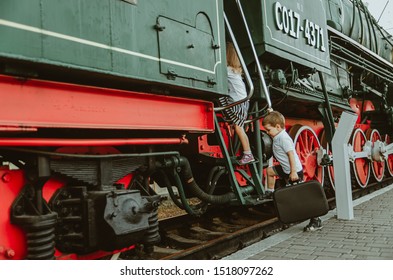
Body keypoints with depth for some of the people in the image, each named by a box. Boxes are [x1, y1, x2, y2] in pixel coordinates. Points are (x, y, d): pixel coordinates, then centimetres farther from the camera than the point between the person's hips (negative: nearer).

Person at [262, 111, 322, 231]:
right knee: (269, 170, 20)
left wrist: (293, 172, -28)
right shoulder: (277, 137, 6)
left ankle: (315, 221, -2)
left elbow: (291, 154, -26)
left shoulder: (283, 138, -21)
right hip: (285, 169, 10)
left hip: (295, 171, -10)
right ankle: (270, 192, 36)